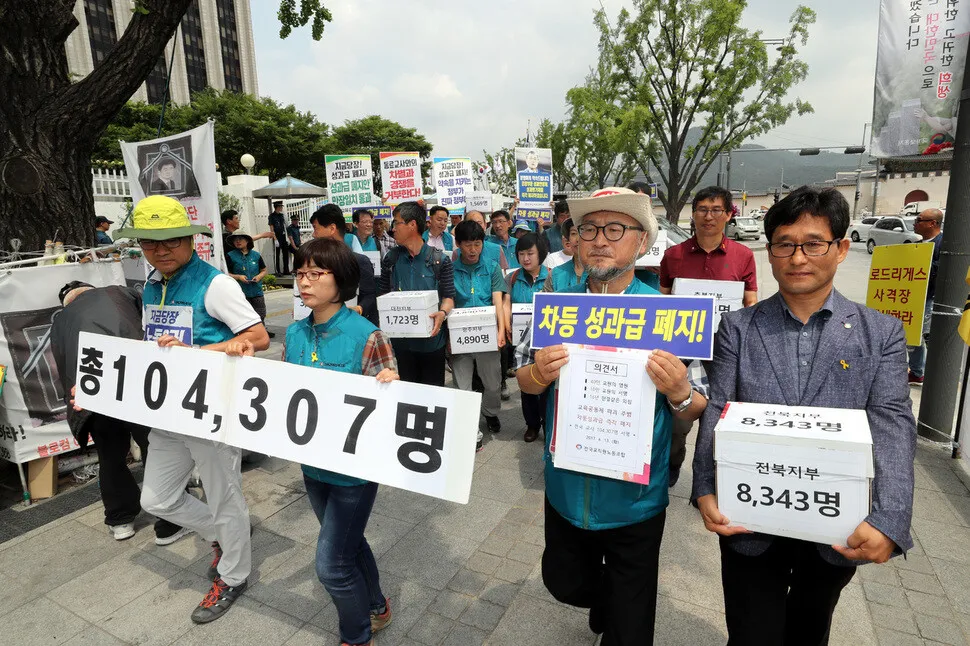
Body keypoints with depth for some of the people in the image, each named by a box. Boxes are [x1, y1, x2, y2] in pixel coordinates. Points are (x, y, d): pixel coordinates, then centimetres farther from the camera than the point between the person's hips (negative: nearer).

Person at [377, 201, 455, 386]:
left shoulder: (439, 260, -5)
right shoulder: (391, 259, 5)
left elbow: (448, 296, -3)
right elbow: (382, 294, 11)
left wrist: (442, 313, -23)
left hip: (431, 340, -2)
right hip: (400, 339, 3)